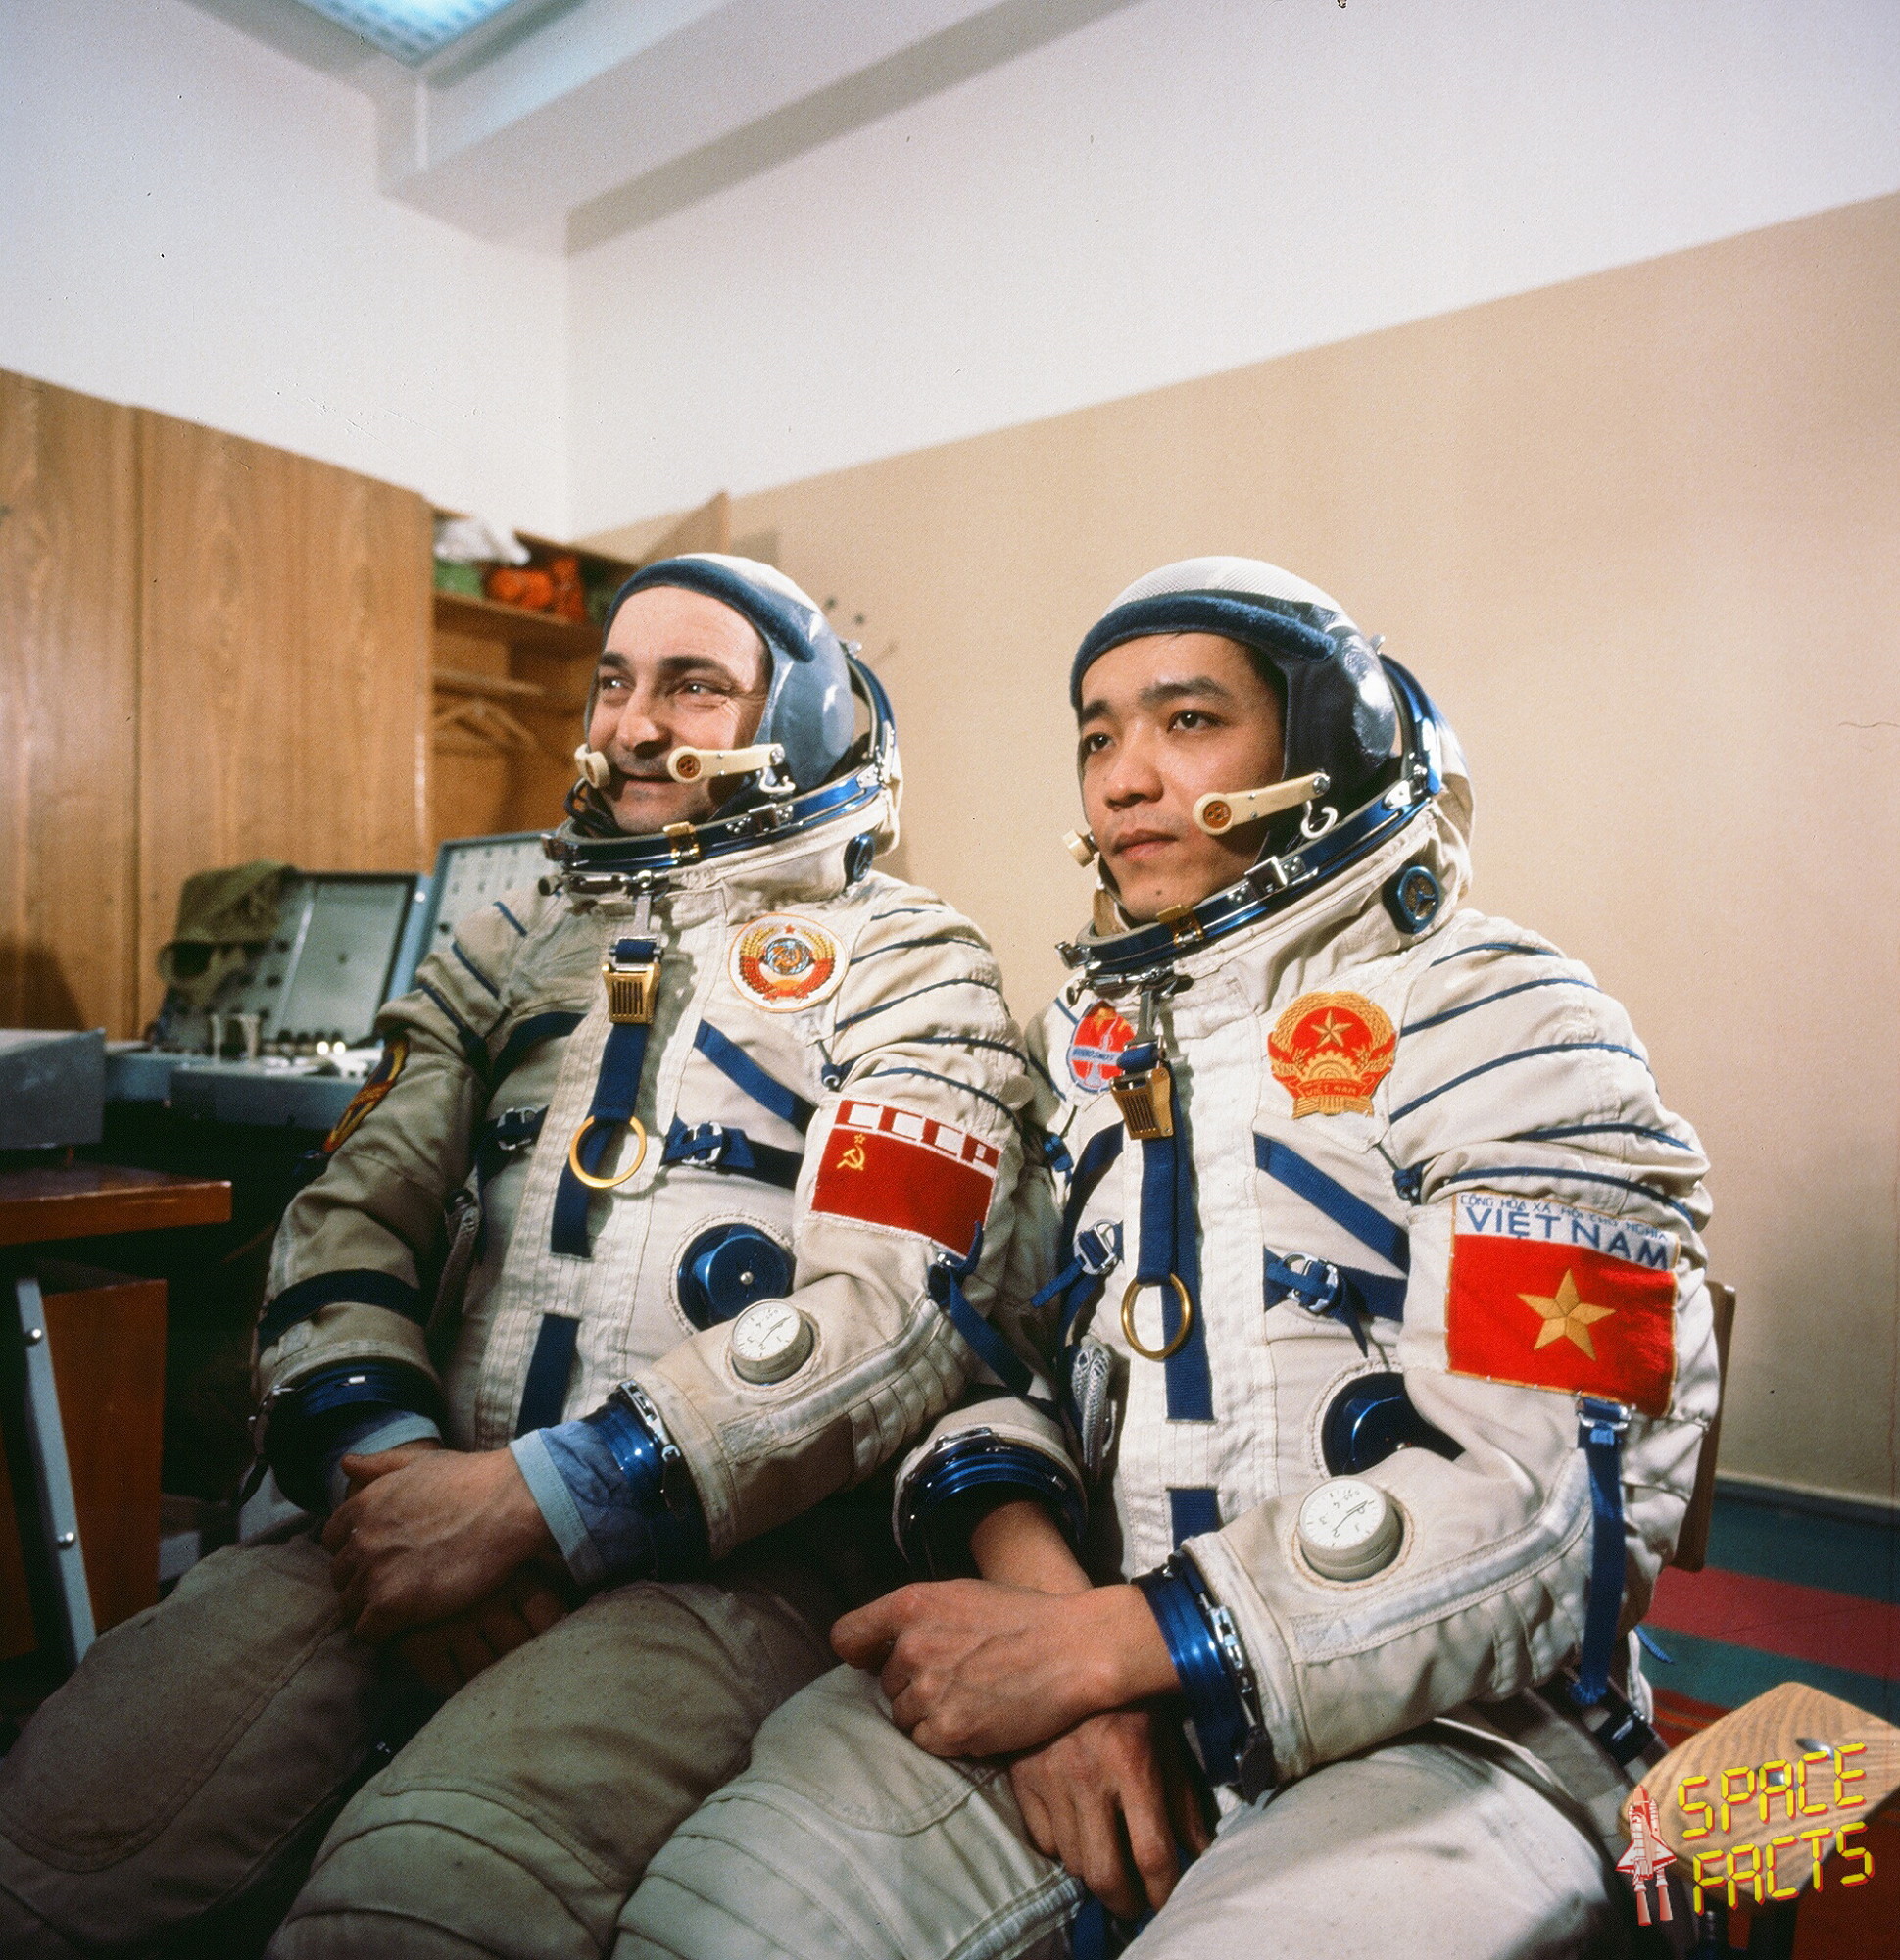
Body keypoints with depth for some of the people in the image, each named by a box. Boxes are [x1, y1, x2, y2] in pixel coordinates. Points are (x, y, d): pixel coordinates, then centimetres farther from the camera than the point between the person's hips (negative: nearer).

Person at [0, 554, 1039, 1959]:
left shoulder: (902, 965, 2)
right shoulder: (511, 944, 19)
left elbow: (890, 1315, -11)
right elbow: (352, 1213, 12)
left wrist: (535, 1502, -16)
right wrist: (382, 1463, -8)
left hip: (739, 1546, -4)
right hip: (427, 1507, 5)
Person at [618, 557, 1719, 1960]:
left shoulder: (1492, 1021, -6)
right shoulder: (1083, 1036, 12)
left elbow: (1561, 1496, -15)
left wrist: (1101, 1642, -18)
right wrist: (1036, 1587, -15)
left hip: (1434, 1729, -3)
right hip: (1083, 1678, 4)